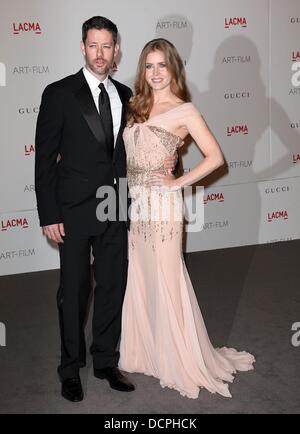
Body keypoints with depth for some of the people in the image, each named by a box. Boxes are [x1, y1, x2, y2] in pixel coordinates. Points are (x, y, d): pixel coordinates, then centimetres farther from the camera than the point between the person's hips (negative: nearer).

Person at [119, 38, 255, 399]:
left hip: (162, 204, -6)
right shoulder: (136, 106, 13)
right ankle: (144, 352, 28)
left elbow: (215, 156, -11)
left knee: (165, 281, 1)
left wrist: (179, 182, -11)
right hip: (133, 202, 6)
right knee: (137, 280, 12)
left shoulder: (184, 111, -5)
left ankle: (179, 361, 17)